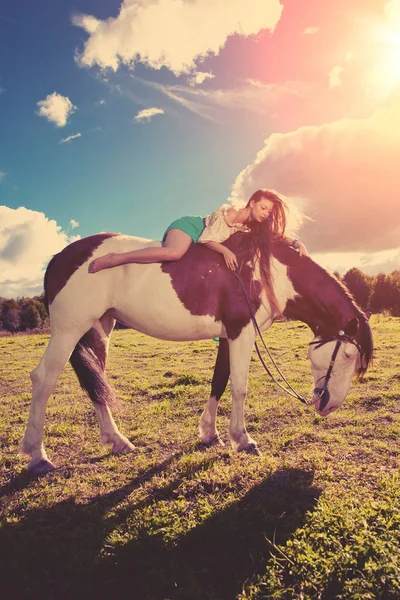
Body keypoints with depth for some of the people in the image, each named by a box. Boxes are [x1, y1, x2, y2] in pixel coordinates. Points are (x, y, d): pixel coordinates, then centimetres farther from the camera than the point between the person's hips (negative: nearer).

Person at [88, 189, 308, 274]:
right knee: (174, 252, -39)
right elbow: (207, 238, -25)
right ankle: (113, 259, -30)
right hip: (190, 226, -9)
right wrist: (225, 251, -41)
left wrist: (296, 243, -13)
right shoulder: (230, 213, -24)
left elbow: (276, 235, 4)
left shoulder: (253, 225, -2)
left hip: (200, 241, 9)